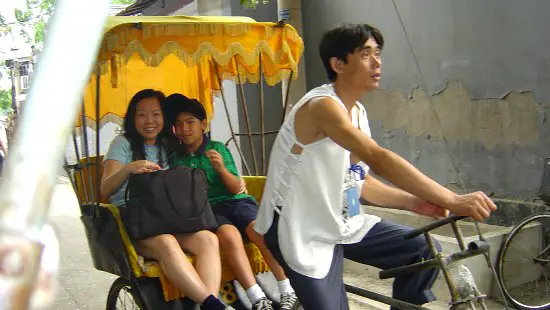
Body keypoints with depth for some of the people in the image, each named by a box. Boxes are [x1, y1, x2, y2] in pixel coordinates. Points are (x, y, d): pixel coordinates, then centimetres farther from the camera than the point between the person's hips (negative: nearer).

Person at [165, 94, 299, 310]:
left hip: (234, 202, 1)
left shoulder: (218, 148, 7)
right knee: (230, 235, -34)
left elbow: (236, 188, 2)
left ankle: (288, 292, -20)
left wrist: (221, 169, -15)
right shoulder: (176, 158, 10)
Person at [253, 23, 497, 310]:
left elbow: (358, 181, 9)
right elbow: (379, 160, -37)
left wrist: (412, 201, -6)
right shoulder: (322, 105, -24)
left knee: (426, 252, 1)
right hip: (301, 232, -8)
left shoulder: (358, 113, 5)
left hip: (341, 223, 8)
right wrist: (453, 200, -39)